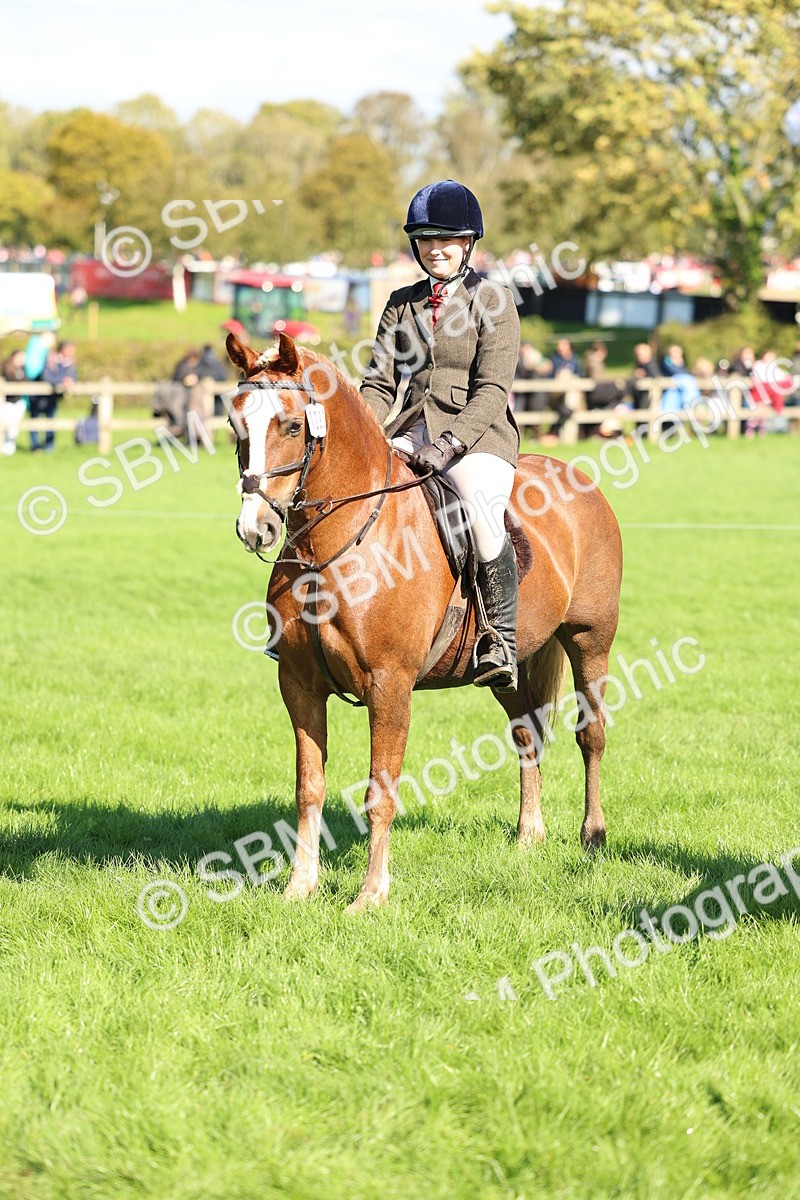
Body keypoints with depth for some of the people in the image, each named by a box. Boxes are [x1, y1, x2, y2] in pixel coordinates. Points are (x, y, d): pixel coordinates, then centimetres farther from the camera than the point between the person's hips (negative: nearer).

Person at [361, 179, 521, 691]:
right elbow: (380, 384, 11)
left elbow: (493, 389, -9)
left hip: (478, 435, -5)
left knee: (482, 509, -35)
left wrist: (451, 443, -23)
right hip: (413, 434, 5)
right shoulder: (403, 304, 15)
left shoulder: (493, 300, -1)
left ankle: (504, 639, -25)